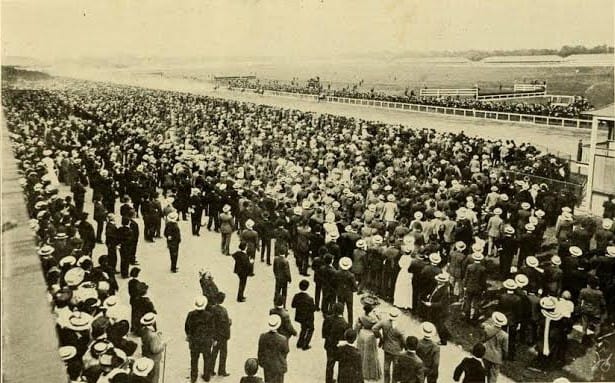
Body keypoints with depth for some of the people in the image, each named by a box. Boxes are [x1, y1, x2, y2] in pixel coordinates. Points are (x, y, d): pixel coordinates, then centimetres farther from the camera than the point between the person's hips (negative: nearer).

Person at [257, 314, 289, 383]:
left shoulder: (263, 336, -24)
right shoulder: (283, 339, -34)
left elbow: (260, 351, -9)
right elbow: (286, 351, -14)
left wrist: (260, 362, 9)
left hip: (267, 363, 3)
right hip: (278, 364, -3)